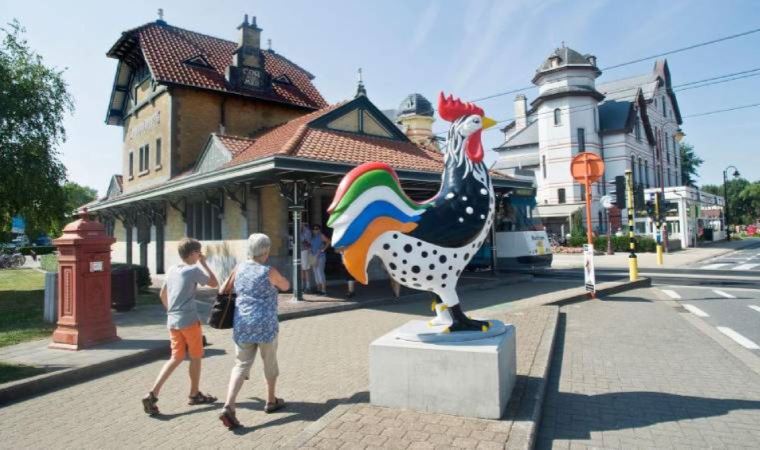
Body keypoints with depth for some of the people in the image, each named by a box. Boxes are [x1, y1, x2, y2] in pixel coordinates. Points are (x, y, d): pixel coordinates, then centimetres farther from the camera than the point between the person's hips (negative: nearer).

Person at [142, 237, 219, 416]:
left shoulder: (171, 270, 10)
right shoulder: (194, 270, -10)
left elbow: (162, 295, 17)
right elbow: (214, 283, 1)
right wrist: (203, 263, 5)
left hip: (172, 321, 7)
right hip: (189, 321, -7)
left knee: (176, 358, 13)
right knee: (196, 357, 10)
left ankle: (152, 394, 1)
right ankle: (194, 395, 22)